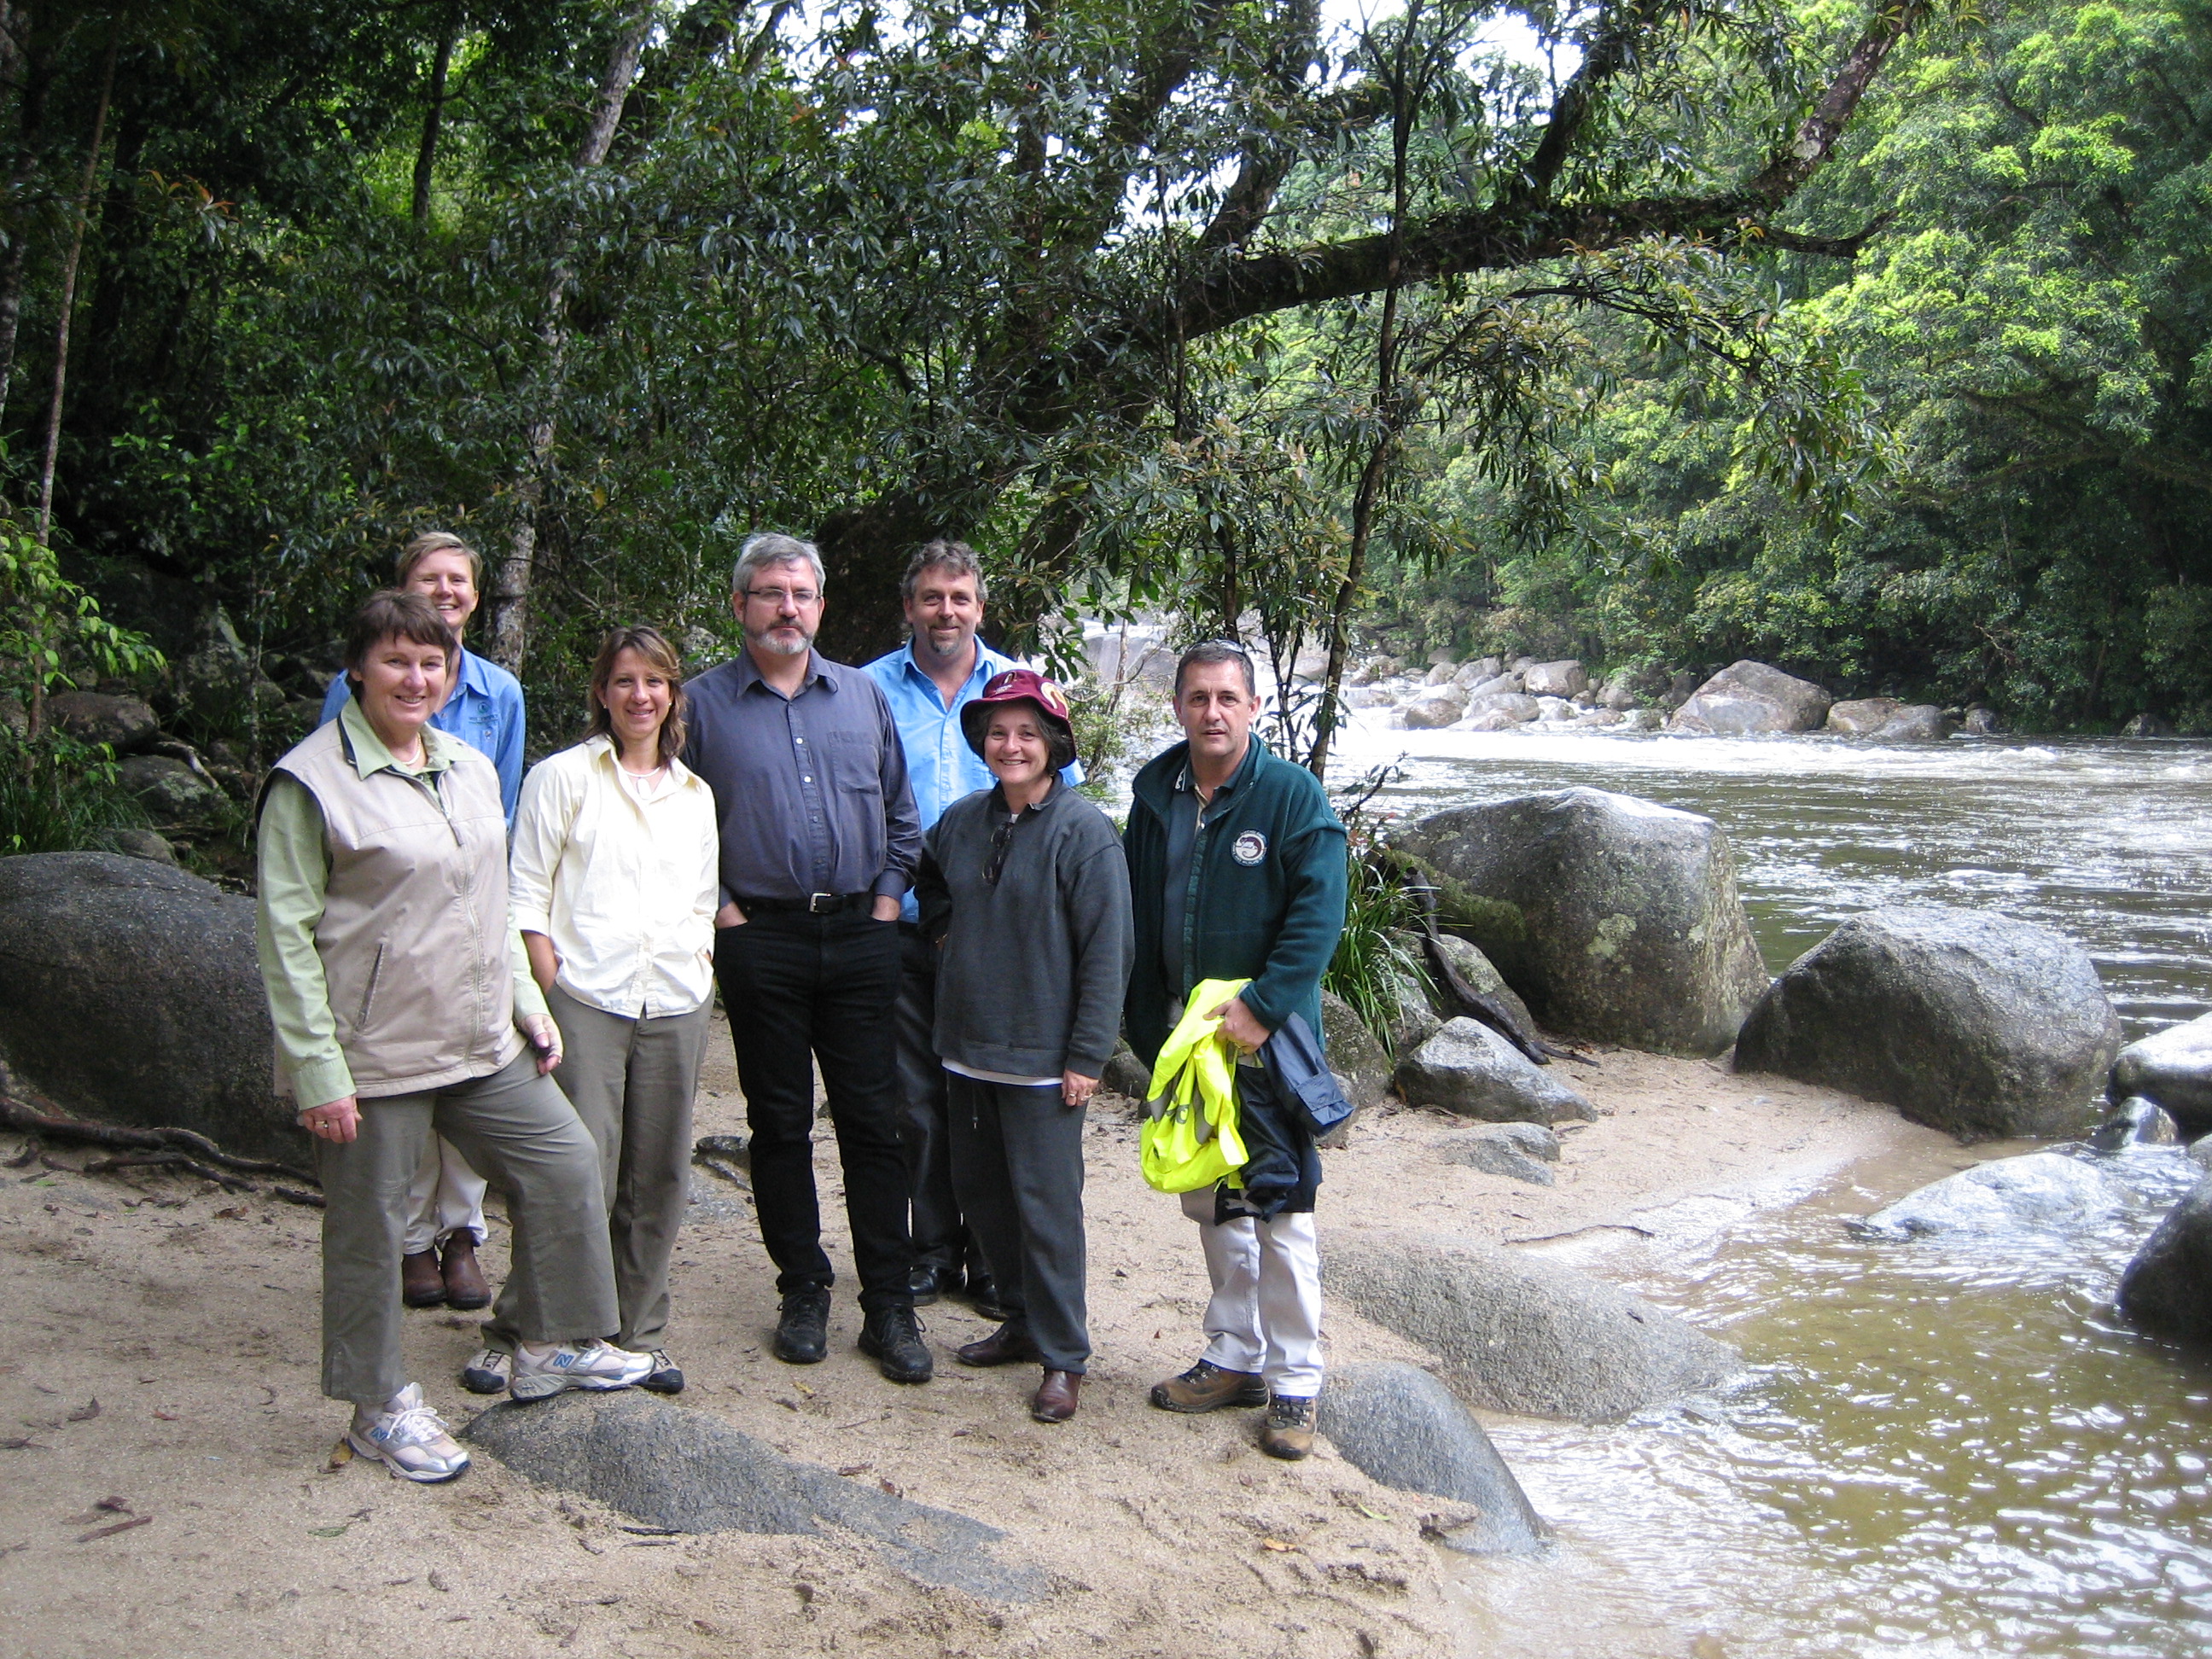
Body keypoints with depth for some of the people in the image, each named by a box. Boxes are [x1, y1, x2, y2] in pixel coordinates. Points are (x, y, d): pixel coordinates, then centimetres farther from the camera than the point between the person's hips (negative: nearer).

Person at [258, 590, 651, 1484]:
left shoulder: (471, 769, 11)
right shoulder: (312, 782, -11)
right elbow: (286, 937, -13)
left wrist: (527, 1002, 15)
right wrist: (318, 1072, -18)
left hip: (483, 1044, 7)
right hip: (374, 1057, -7)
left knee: (565, 1162, 10)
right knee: (369, 1228, 5)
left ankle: (551, 1343, 28)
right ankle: (382, 1408, 23)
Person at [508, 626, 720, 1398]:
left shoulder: (695, 794, 17)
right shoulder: (561, 777, 3)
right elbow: (527, 898, -1)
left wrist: (699, 980, 8)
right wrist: (551, 994, -8)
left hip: (675, 1008, 4)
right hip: (586, 1002, -4)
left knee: (659, 1180, 7)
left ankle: (641, 1333, 19)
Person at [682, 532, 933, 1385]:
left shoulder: (863, 696, 10)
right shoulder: (702, 704, 3)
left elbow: (901, 811, 15)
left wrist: (887, 896, 5)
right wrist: (717, 907, -3)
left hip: (860, 936, 2)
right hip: (761, 940, -1)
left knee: (873, 1121, 2)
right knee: (780, 1123, 6)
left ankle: (888, 1305, 8)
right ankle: (803, 1291, 19)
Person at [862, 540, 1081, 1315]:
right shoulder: (873, 690, 2)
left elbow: (1063, 797, 8)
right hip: (905, 927, 0)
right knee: (919, 1098, 8)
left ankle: (991, 1254, 19)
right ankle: (932, 1247, 22)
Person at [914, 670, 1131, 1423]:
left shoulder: (1083, 831, -14)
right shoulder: (962, 821, 5)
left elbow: (1106, 952, -14)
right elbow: (928, 883, 29)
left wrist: (1087, 1057, -16)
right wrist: (941, 932, 11)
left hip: (1043, 1057, -7)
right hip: (968, 1048, 7)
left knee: (1046, 1205, -1)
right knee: (979, 1191, 16)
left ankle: (1062, 1356, 11)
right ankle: (1025, 1319, 33)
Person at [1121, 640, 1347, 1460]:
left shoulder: (1293, 794, -10)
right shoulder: (1155, 794, 6)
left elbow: (1318, 915, -15)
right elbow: (1137, 919, 13)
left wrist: (1262, 1006, -22)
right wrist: (1150, 1023, 9)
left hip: (1270, 1033, -5)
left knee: (1280, 1208, -2)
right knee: (1210, 1202, 14)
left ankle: (1294, 1380, 9)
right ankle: (1235, 1357, 28)